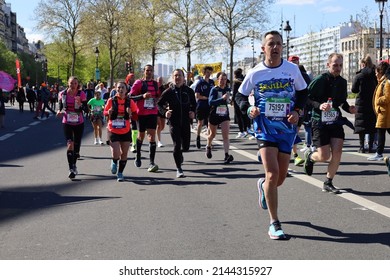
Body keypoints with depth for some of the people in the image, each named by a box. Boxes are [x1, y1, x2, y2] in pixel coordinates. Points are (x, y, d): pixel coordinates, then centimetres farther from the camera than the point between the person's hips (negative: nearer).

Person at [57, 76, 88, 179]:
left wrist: (80, 104, -28)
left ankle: (74, 165, 34)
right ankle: (71, 169, -13)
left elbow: (86, 109, -9)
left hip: (79, 123, 1)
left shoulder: (81, 94, -7)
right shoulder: (62, 94, -4)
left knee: (76, 145, 10)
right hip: (67, 123, -1)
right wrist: (59, 112, -13)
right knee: (70, 145, -15)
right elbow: (60, 107, 9)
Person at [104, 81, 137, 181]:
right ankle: (114, 162, 22)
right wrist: (109, 112, -16)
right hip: (113, 131, -2)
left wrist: (130, 114, -17)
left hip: (126, 132, 2)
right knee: (116, 154, -13)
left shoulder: (130, 102, -2)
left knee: (124, 154, 7)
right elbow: (105, 113, 5)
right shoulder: (111, 100, -4)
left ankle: (120, 173, 25)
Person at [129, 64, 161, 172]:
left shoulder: (155, 84, 10)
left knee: (152, 136, -9)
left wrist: (157, 100, 7)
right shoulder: (138, 83, -4)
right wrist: (143, 96, -21)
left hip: (153, 113, 2)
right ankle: (138, 156, 37)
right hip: (141, 113, -2)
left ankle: (152, 162, -12)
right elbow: (131, 96, -9)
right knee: (141, 135, 13)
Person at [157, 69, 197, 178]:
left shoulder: (189, 91, 5)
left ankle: (179, 153, 45)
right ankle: (178, 169, 3)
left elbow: (194, 104, 17)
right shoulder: (168, 91, -2)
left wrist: (193, 112, -2)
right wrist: (165, 112, -14)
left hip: (186, 122, 3)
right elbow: (159, 104, 4)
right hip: (174, 122, -3)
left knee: (186, 146, 9)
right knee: (177, 145, -8)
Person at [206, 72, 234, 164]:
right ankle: (208, 147, 49)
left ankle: (226, 155, -22)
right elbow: (211, 102, -27)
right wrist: (222, 98, -34)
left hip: (225, 115, 2)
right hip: (214, 115, -2)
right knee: (213, 134, 18)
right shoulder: (214, 89, -12)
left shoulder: (228, 89, 3)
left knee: (225, 135, -14)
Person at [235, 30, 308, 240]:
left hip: (287, 127, 3)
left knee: (281, 176, 9)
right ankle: (274, 224, -6)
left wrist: (297, 111, -5)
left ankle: (263, 186, 48)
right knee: (273, 173, -16)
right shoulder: (255, 73, -4)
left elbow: (303, 92, 13)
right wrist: (248, 108, -12)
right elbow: (240, 96, 8)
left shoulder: (292, 69, -1)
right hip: (265, 126, -3)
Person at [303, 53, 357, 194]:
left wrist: (349, 109, 1)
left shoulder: (342, 82, 8)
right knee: (324, 156, -6)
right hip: (320, 121, -5)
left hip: (336, 121, 5)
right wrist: (319, 106, -25)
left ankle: (328, 183, 11)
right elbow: (306, 98, -9)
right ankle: (310, 156, 31)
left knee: (337, 153, -7)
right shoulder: (319, 80, -10)